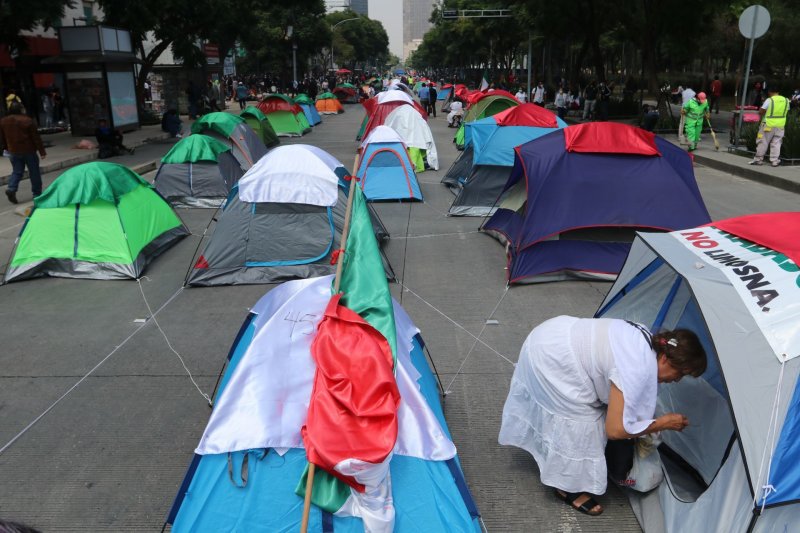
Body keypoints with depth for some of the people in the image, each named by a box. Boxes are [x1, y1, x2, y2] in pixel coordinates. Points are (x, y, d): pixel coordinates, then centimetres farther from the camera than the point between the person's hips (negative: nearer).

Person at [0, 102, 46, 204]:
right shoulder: (27, 121, -14)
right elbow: (36, 137, -12)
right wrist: (42, 151, -7)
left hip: (13, 151, 5)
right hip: (29, 150, -4)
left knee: (17, 171, 12)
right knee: (34, 172, 8)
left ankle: (11, 189, -9)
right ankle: (36, 193, 13)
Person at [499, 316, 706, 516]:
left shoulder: (644, 339, 3)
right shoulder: (638, 368, -24)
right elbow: (615, 429, -17)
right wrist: (663, 422, -6)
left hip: (551, 340, 10)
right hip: (550, 358, -10)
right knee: (580, 420, 0)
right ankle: (567, 487, 19)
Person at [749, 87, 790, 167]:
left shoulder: (769, 100, -13)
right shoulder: (786, 100, 4)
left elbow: (760, 112, -11)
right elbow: (786, 112, 12)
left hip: (768, 125, -5)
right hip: (780, 125, 5)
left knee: (763, 142, 5)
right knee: (776, 143, 9)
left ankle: (758, 159, 11)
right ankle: (774, 161, 8)